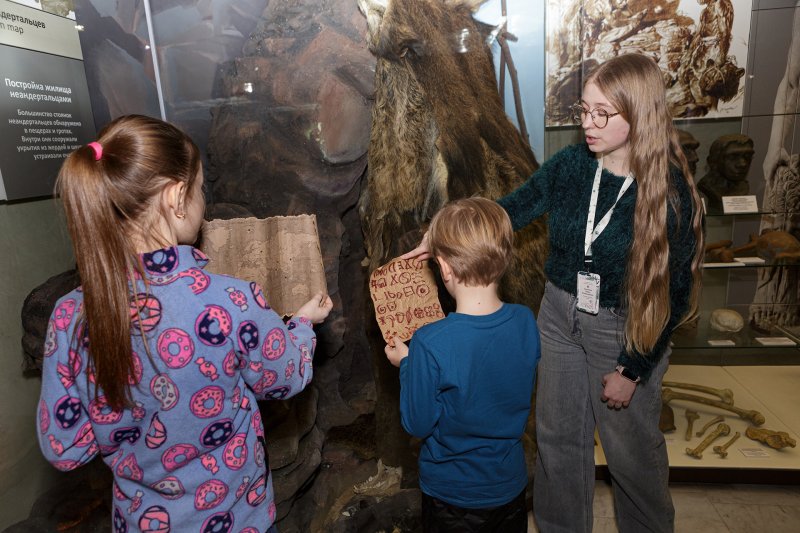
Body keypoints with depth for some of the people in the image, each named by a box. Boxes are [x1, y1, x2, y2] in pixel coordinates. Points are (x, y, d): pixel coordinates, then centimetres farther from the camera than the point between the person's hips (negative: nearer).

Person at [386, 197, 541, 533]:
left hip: (452, 496, -3)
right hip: (511, 486, 4)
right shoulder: (526, 322, -16)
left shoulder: (429, 344, -31)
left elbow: (418, 424, -19)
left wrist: (406, 364, -6)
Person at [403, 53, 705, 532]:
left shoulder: (672, 192, -18)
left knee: (631, 447, 16)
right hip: (560, 315, 4)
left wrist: (631, 370, -10)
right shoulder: (570, 165, -8)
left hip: (627, 331, -3)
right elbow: (511, 210, 1)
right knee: (558, 436, 17)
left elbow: (674, 292, -13)